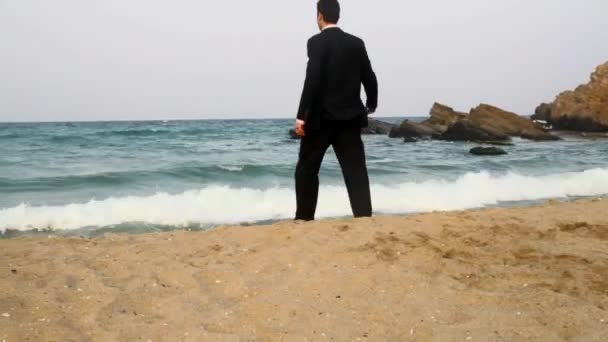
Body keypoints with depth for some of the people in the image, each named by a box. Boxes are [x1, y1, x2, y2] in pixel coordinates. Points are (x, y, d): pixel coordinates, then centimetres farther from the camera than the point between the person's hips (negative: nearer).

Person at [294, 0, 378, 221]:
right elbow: (369, 78, 11)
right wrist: (371, 104, 29)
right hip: (349, 116, 4)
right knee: (355, 169, 2)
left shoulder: (317, 42, -8)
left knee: (306, 169, 8)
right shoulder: (356, 43, 7)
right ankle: (364, 216, -5)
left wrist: (301, 116, -14)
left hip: (321, 116, -4)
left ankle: (304, 218, 12)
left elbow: (312, 80, -17)